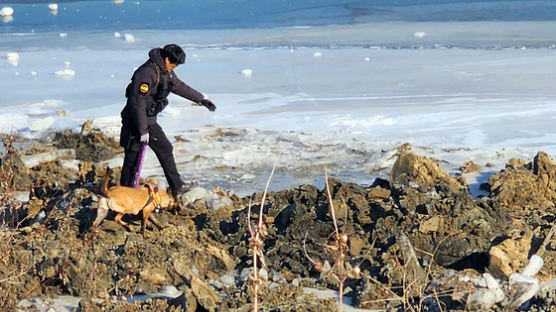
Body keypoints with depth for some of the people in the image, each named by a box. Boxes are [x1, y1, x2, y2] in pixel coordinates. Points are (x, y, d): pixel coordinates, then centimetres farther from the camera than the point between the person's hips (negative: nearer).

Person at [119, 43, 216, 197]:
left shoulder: (165, 71, 5)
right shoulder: (147, 72, -25)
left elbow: (179, 86, 23)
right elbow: (138, 103, -26)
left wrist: (201, 99, 26)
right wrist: (143, 131, -24)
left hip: (150, 121, 9)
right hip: (134, 122, -9)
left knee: (165, 150, 13)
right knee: (132, 161, -4)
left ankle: (177, 187, 22)